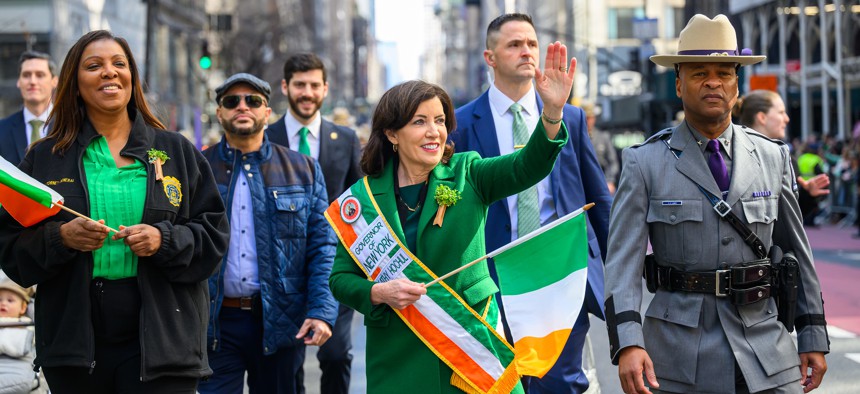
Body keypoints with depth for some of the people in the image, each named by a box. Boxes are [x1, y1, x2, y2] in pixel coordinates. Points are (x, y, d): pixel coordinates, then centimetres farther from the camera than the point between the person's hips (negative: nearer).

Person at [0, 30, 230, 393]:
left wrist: (165, 240, -11)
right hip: (75, 338, 1)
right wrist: (60, 237, -13)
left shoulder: (177, 152, 10)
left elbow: (213, 234, 7)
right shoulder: (45, 158, 9)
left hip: (160, 337, 0)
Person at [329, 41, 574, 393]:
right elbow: (341, 278, 4)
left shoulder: (467, 176, 1)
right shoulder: (363, 198, 0)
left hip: (472, 343, 0)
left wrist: (552, 111, -34)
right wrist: (379, 292, -17)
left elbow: (526, 168, -17)